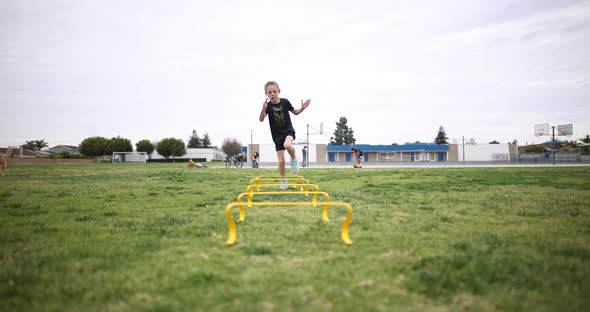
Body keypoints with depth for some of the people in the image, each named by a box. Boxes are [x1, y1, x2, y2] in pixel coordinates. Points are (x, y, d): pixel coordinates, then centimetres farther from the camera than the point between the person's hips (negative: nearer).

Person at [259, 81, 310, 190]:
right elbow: (261, 119, -22)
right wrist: (263, 109, -39)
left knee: (287, 145, -37)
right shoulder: (268, 106, -9)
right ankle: (283, 180, 23)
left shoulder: (285, 102, -6)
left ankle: (294, 159, -5)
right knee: (281, 160, 2)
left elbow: (295, 112, 10)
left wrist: (302, 108, -11)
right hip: (277, 135, 1)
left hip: (288, 130, -1)